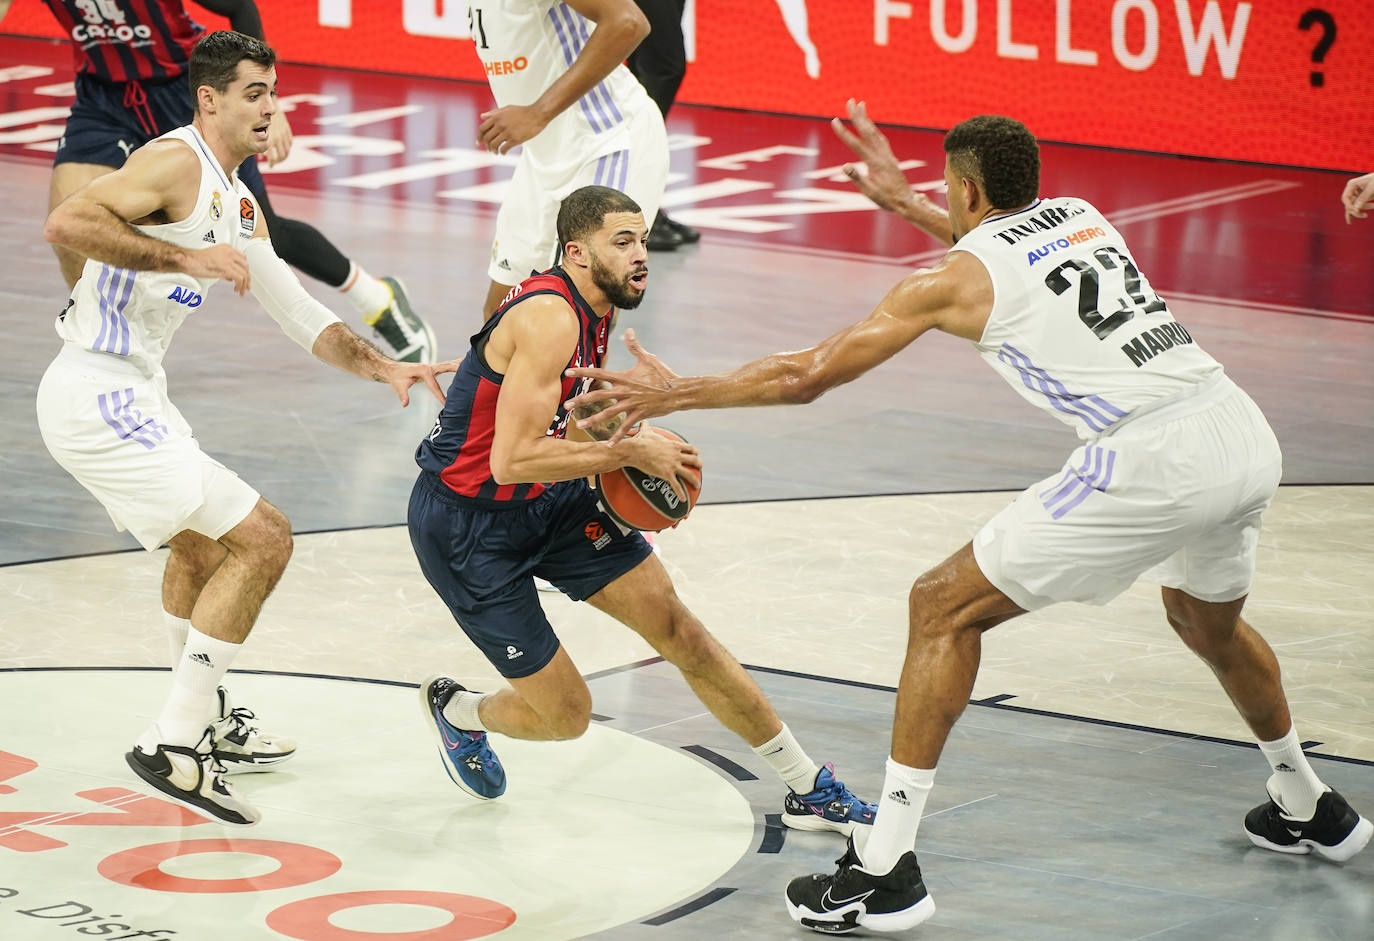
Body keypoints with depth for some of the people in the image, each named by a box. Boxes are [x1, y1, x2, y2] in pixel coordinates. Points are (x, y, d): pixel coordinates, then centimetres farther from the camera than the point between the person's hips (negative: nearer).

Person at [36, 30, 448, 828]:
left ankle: (208, 721, 49)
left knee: (202, 545, 31)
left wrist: (383, 368, 9)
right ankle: (172, 747, -10)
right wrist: (186, 258, -27)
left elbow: (297, 311, 22)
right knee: (261, 539, -12)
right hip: (98, 397, -11)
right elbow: (67, 223, -27)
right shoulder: (178, 162, -13)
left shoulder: (238, 204, 17)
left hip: (126, 395, 11)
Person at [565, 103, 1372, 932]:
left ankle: (886, 869, 0)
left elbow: (806, 376, 9)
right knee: (1209, 622, 37)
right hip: (1250, 439, 8)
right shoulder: (1080, 214, 23)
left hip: (1152, 463, -7)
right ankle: (1307, 808, 56)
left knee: (944, 609, 3)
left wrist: (676, 394, 19)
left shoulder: (954, 278, 5)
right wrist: (903, 200, 52)